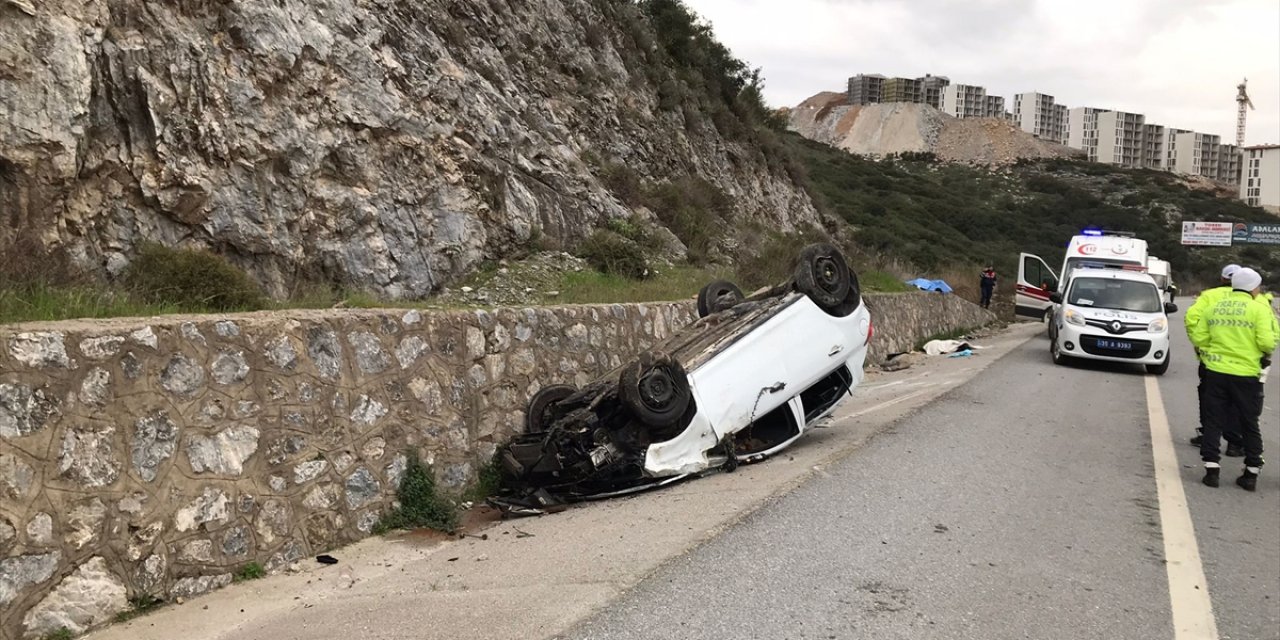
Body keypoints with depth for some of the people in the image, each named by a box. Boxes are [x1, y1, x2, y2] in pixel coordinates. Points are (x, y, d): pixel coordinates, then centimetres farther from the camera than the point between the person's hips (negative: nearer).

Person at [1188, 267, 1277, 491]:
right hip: (1246, 374, -2)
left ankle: (1211, 470, 5)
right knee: (1249, 425, 10)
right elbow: (1267, 342, -14)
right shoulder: (1259, 309, -6)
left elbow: (1198, 338, 4)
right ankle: (1251, 474, 15)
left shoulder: (1214, 308, 6)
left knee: (1214, 422, 9)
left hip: (1215, 372, 2)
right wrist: (1267, 350, 7)